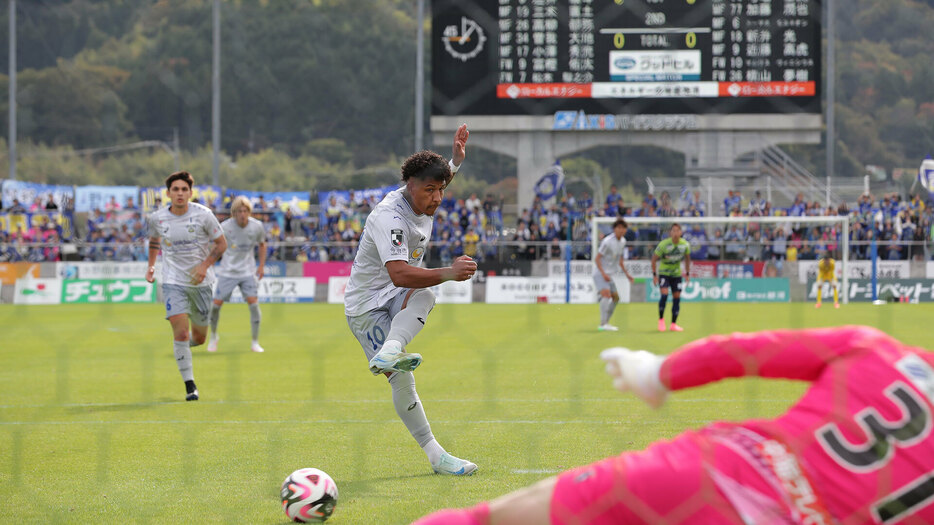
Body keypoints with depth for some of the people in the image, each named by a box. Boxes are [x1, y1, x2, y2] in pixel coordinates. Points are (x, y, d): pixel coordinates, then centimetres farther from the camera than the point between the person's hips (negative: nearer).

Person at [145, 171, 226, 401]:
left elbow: (221, 243, -1)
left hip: (200, 281, 1)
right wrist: (151, 266, 7)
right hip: (173, 282, -1)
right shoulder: (157, 218, -5)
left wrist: (205, 265, -14)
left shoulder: (203, 215, -10)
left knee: (199, 337, 10)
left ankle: (187, 342, 48)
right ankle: (190, 386, -7)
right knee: (180, 333, -16)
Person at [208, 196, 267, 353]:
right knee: (217, 303, -4)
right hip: (228, 271, -1)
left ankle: (255, 342, -2)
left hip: (248, 271, 1)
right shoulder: (225, 227, -13)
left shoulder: (257, 226, -7)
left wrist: (261, 266, 7)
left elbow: (262, 245, 12)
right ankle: (213, 336, 23)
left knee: (253, 302, -13)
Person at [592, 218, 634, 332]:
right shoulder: (607, 242, -18)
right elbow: (597, 259, -16)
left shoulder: (622, 241, 8)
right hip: (599, 274, -9)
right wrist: (603, 274, -25)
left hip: (608, 275, 9)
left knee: (615, 298, 13)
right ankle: (603, 324, -32)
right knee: (606, 294, -26)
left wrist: (626, 273, 17)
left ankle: (605, 323, 23)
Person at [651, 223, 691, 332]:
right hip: (663, 273, -4)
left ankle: (674, 324, 11)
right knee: (664, 294, -20)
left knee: (677, 297, 1)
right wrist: (654, 275, -12)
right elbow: (654, 259, -10)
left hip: (676, 274, 4)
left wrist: (687, 273, 7)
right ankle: (661, 319, -1)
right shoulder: (663, 244, -20)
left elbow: (687, 258, 9)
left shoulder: (685, 244, -9)